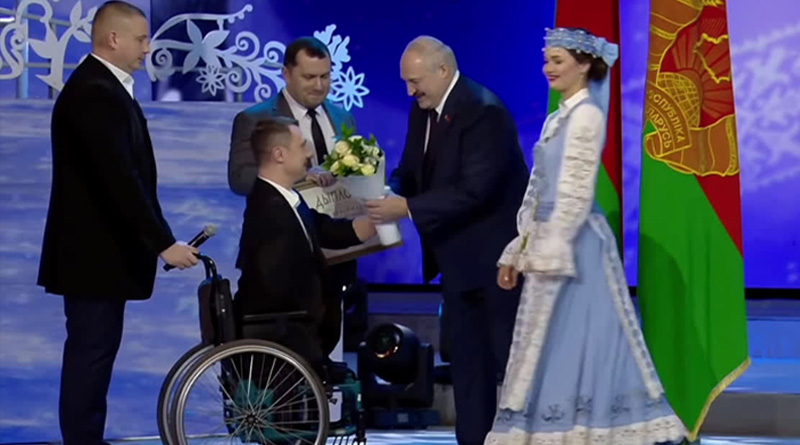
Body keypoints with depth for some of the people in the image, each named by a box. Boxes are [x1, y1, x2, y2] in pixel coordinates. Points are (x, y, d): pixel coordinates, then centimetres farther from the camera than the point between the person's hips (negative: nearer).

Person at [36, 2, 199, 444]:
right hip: (93, 251, -10)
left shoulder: (104, 87, 13)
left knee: (95, 351, 13)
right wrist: (163, 243, -26)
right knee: (90, 351, -5)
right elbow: (119, 178, -26)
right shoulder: (94, 94, -20)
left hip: (102, 247, 10)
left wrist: (156, 239, 15)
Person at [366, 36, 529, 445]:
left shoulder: (483, 112, -21)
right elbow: (411, 172, 11)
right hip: (459, 258, 9)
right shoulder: (423, 109, 6)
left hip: (495, 257, -9)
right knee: (466, 359, 12)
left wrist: (407, 209, -26)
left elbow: (475, 191, -27)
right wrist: (388, 194, -12)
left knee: (513, 358, -1)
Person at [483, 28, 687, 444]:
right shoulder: (558, 117, 16)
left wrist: (551, 250, -19)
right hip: (553, 242, 9)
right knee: (554, 346, 9)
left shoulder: (587, 114, -11)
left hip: (574, 244, -9)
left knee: (572, 342, -6)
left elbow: (577, 189, -17)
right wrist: (517, 251, 16)